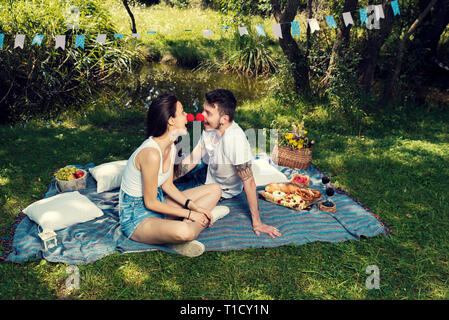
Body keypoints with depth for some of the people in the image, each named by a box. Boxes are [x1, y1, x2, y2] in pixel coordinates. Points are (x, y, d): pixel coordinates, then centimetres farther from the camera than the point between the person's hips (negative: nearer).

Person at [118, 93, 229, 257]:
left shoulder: (171, 147, -1)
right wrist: (189, 214, -15)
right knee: (184, 232, -41)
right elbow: (150, 203, -22)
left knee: (215, 189, 6)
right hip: (136, 216, -9)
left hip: (158, 202, 9)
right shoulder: (151, 153, -29)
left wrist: (193, 206, -6)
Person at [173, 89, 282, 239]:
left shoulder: (235, 139, -42)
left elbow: (248, 182, -36)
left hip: (222, 190, -6)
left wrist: (257, 222, -31)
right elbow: (193, 159, -7)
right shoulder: (209, 128, -20)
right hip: (208, 171, 6)